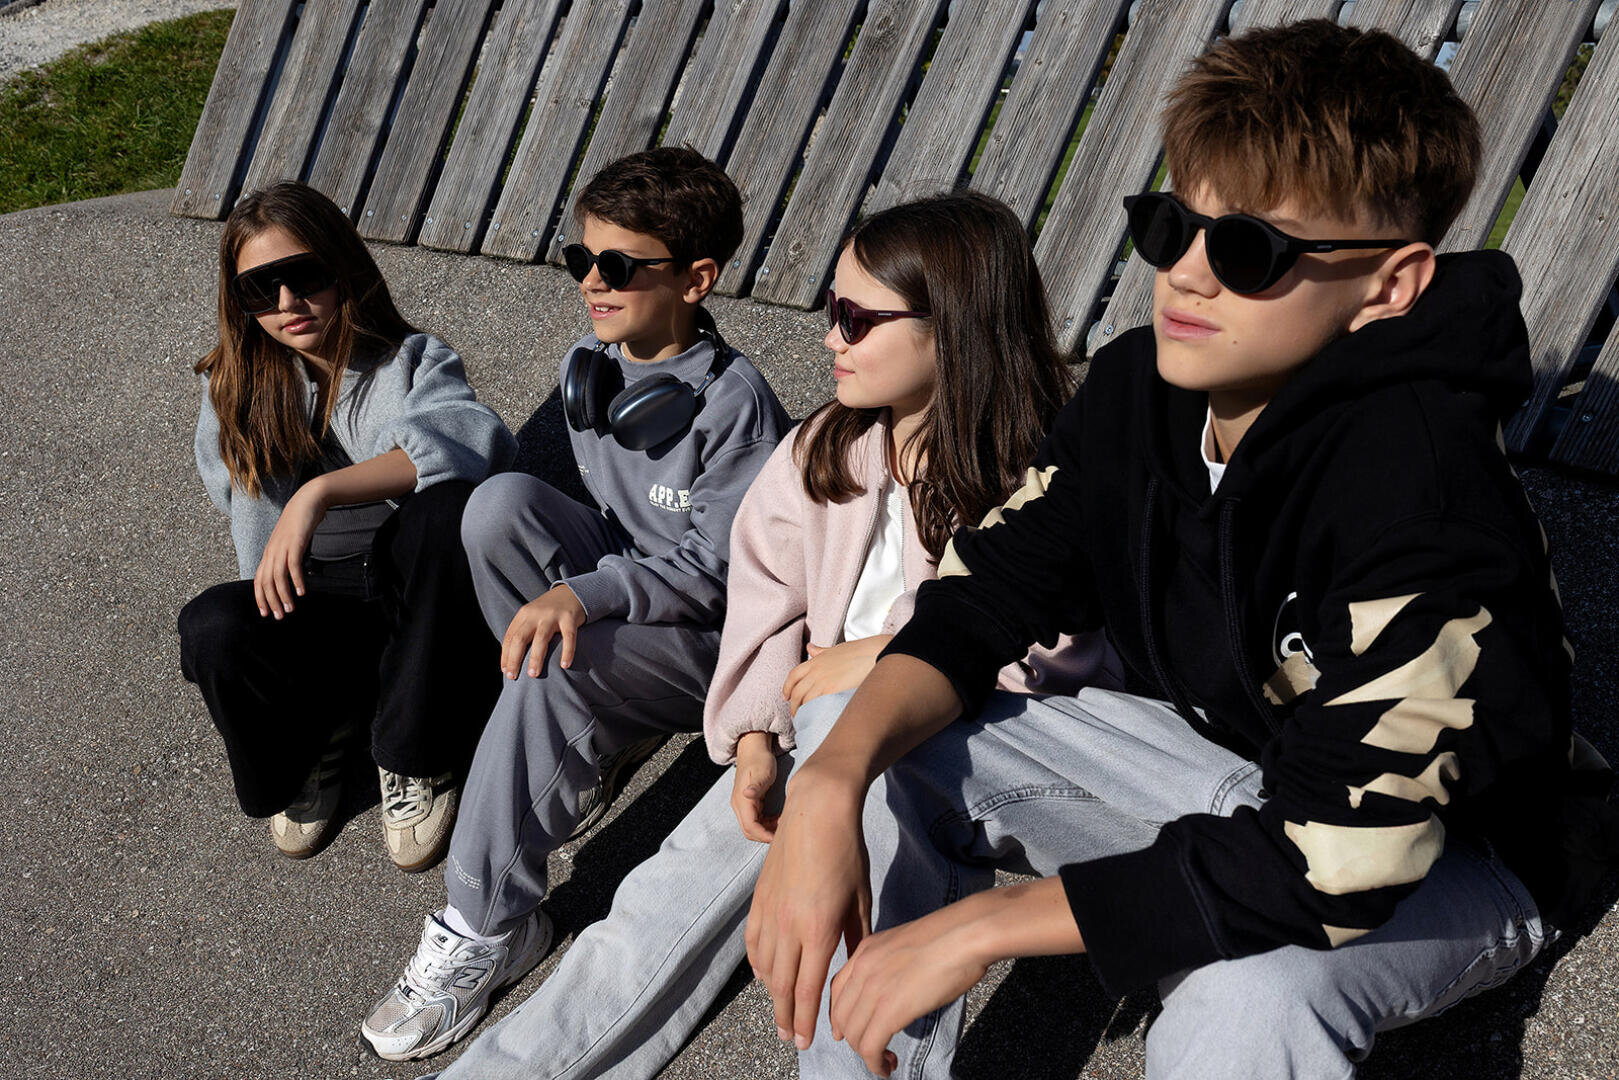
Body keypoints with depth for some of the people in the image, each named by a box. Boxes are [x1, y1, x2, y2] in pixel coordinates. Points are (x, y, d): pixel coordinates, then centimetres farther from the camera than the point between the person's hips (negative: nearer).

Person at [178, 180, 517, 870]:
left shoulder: (411, 364, -7)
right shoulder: (236, 390, 5)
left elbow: (481, 440, -31)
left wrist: (321, 491, -38)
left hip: (413, 600, -2)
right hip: (310, 608, 2)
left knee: (447, 506, -34)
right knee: (213, 628, -32)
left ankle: (416, 760, -14)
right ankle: (313, 743, 6)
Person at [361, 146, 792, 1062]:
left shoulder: (735, 402, -20)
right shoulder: (589, 364, 2)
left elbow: (721, 570, -22)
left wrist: (585, 593, -34)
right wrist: (572, 586, 0)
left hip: (716, 640, -7)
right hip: (622, 572, 7)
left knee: (551, 669, -33)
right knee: (501, 502, -19)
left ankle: (489, 928, -14)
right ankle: (592, 749, -6)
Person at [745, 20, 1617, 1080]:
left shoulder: (1415, 478, -33)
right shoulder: (1139, 385, -12)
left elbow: (1331, 857, -36)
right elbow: (985, 596, -9)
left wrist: (981, 925, -31)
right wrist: (832, 781, -28)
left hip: (1449, 847, -5)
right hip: (1220, 753, 6)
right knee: (883, 759, -7)